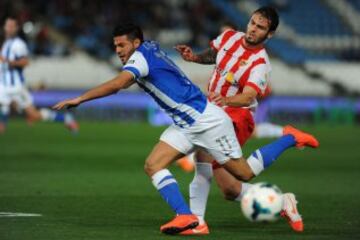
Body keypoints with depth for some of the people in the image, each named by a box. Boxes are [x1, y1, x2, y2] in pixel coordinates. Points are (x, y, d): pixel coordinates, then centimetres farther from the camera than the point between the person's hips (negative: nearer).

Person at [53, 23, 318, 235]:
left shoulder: (141, 57, -20)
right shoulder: (151, 49, 7)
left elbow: (118, 84, -35)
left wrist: (79, 99, -34)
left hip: (206, 120, -10)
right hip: (185, 126, 10)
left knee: (245, 173, 1)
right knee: (153, 165, -6)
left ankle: (290, 139, 17)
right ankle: (185, 216, -12)